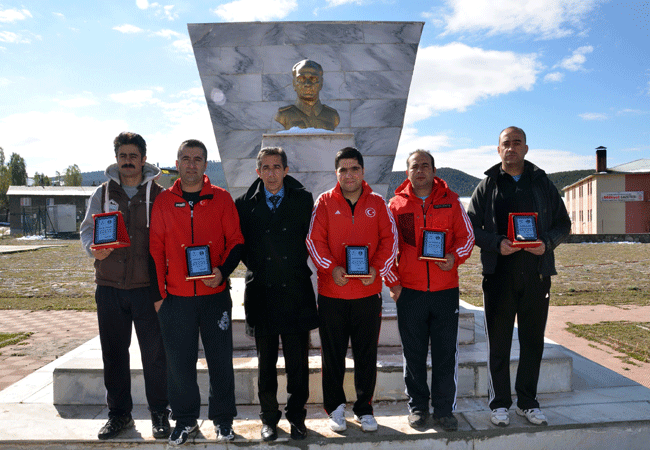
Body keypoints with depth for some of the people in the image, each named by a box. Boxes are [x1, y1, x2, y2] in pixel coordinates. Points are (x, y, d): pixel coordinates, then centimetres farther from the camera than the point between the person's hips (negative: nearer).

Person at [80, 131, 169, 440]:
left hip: (147, 287, -2)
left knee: (154, 353, 2)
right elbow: (87, 228, 11)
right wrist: (93, 248, -13)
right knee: (114, 354, 11)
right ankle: (119, 413, 27)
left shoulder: (158, 194, 3)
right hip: (109, 287, 3)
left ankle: (159, 414, 18)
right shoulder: (103, 193, 11)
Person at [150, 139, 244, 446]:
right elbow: (156, 249, 5)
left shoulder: (221, 199, 2)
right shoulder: (164, 201, 5)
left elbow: (236, 241, 3)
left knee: (221, 359, 7)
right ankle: (185, 420, 27)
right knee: (179, 362, 9)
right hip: (176, 297, 1)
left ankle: (222, 419, 24)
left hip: (215, 294, -1)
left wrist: (223, 270, -14)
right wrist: (158, 291, 1)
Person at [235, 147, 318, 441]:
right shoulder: (246, 204, 4)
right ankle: (269, 419, 27)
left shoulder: (303, 200, 3)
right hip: (261, 293, 1)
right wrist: (255, 266, 2)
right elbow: (239, 244, 10)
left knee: (298, 361, 7)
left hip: (296, 292, 0)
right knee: (266, 362, 11)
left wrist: (299, 263, 3)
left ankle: (296, 416, 25)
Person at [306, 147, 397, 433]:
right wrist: (331, 268, -17)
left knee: (367, 354, 10)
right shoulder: (325, 202, 2)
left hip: (368, 291, 1)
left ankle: (364, 408, 27)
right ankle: (335, 407, 26)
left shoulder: (377, 203, 6)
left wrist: (377, 268, -11)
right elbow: (314, 240, -3)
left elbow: (389, 240, 3)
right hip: (332, 293, -1)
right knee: (333, 354, 9)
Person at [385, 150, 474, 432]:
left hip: (445, 289, 0)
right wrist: (392, 282, 0)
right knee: (413, 353, 8)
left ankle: (444, 409, 20)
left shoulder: (450, 200, 6)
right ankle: (417, 406, 24)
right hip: (409, 291, 0)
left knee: (446, 353, 6)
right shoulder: (397, 204, 5)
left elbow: (466, 236, 8)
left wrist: (454, 257, -12)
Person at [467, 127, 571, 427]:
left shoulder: (542, 183, 11)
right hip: (499, 273, -2)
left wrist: (547, 242, -8)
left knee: (533, 340, 9)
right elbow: (471, 227, 4)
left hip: (537, 273, 2)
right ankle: (499, 403, 17)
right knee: (498, 341, 4)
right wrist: (497, 243, -13)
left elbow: (563, 224, 12)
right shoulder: (487, 185, 7)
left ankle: (528, 402, 24)